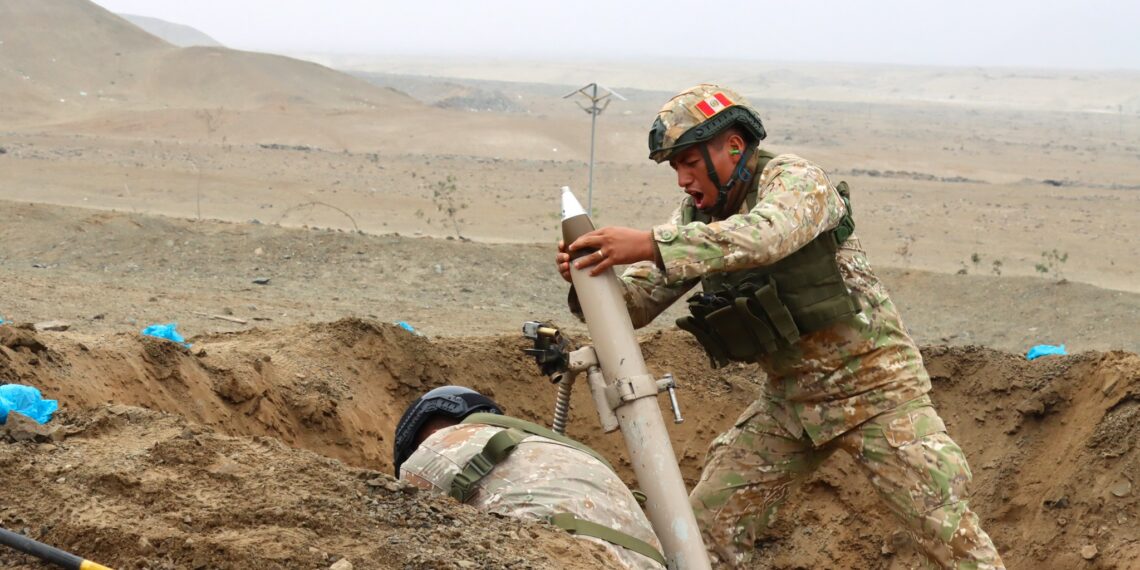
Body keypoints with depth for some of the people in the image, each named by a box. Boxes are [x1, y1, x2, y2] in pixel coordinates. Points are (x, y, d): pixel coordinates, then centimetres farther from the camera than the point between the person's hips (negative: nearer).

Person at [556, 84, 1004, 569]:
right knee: (711, 520, 1)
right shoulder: (696, 218, 2)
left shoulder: (793, 178, -17)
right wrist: (589, 278, -24)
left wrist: (650, 244, -47)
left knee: (946, 529, -8)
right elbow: (635, 301, -1)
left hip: (870, 384, -6)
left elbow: (764, 236, -40)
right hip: (788, 397, 6)